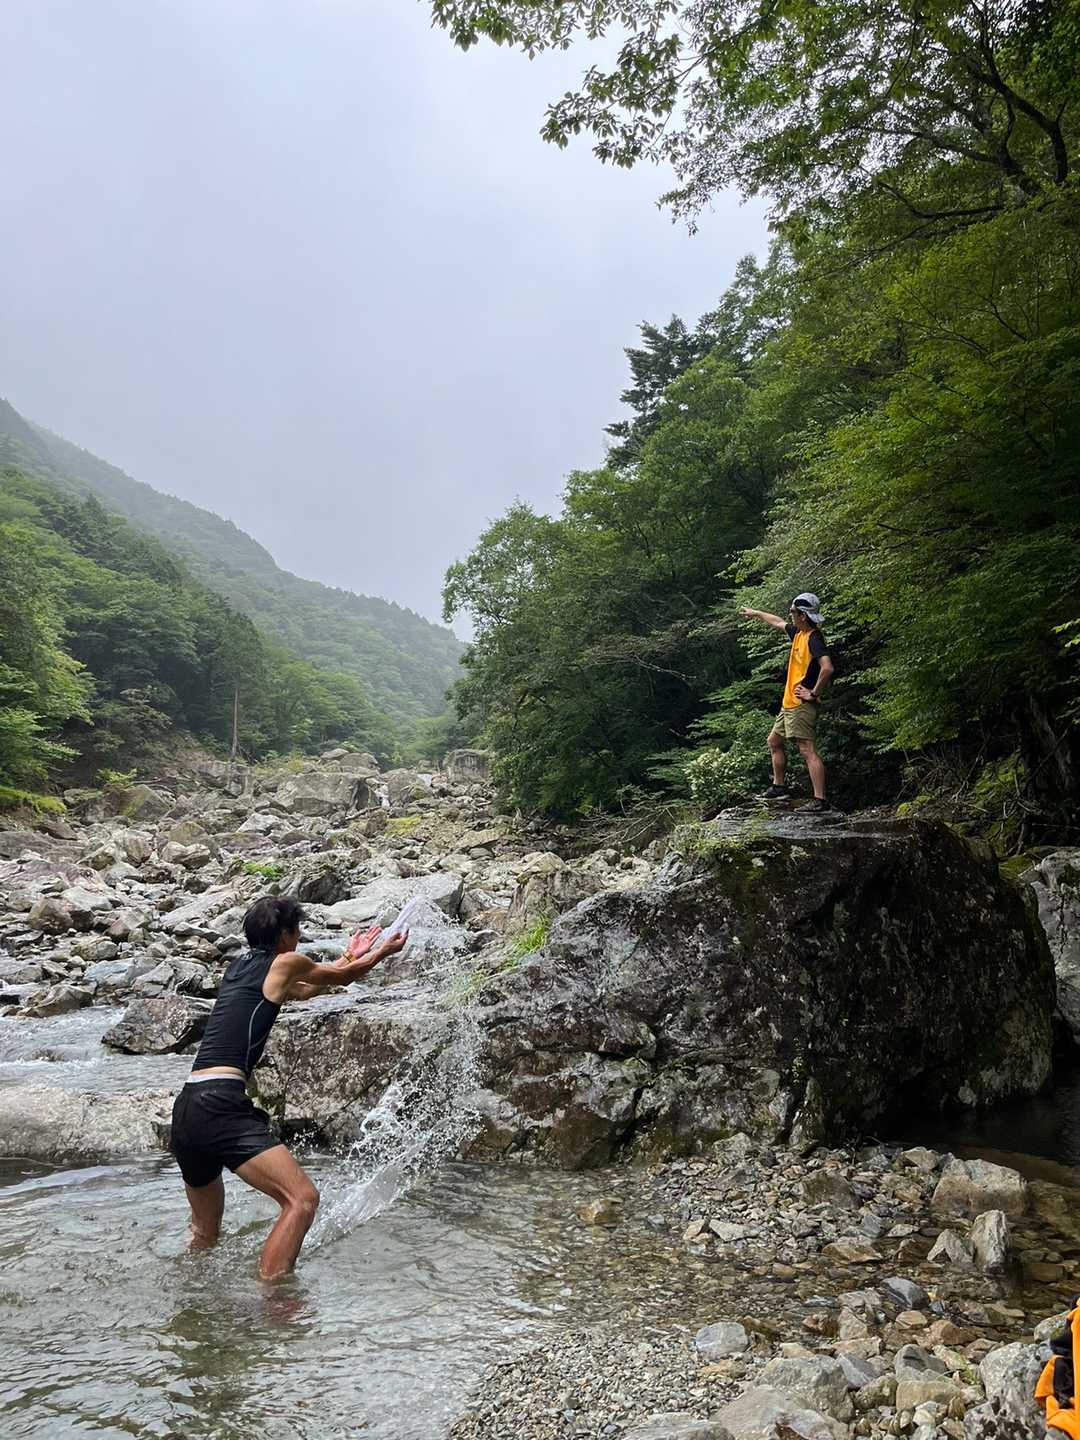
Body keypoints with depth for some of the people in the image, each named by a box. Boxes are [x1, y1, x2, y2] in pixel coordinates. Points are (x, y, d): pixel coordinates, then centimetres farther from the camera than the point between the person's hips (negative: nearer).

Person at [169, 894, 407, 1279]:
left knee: (205, 1230, 25)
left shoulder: (237, 966, 21)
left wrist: (350, 956, 47)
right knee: (302, 1199, -12)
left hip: (185, 1111, 9)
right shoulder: (285, 963, 0)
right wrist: (384, 950, 34)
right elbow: (340, 976, 17)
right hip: (220, 1106, -9)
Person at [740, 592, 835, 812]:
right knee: (775, 741, 20)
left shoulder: (814, 638, -17)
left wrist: (814, 693, -21)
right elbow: (779, 622, 34)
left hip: (802, 704, -11)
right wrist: (756, 613, 47)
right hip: (790, 703, 11)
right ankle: (778, 787, 30)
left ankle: (820, 800, -17)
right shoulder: (798, 633, 13)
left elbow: (827, 668, -29)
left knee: (808, 750, -14)